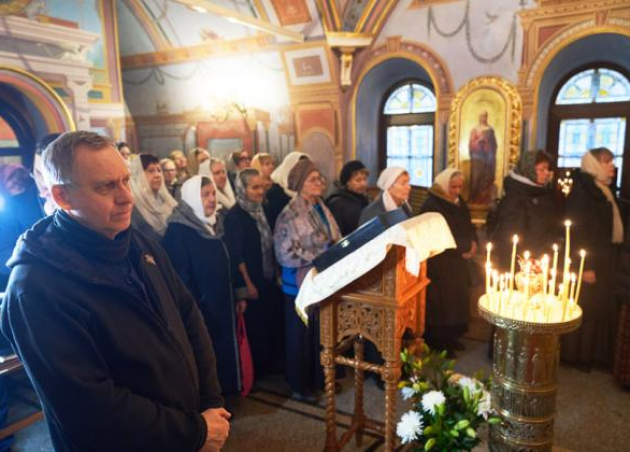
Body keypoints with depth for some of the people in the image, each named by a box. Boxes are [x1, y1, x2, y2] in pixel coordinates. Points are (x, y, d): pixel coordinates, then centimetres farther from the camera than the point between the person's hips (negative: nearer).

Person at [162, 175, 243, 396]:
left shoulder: (214, 225, 8)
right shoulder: (178, 232, -16)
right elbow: (182, 278, -20)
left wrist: (236, 296, 12)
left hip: (221, 308, 8)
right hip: (200, 312, -8)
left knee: (223, 355, 17)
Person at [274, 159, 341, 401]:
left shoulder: (321, 208, 8)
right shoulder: (291, 214, -15)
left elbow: (336, 240, 13)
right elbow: (287, 252, -20)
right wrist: (322, 257, -19)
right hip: (302, 283, -7)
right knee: (302, 335, 9)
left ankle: (320, 377, 35)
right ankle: (300, 385, 27)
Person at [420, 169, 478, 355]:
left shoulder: (459, 203, 10)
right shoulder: (431, 206, -16)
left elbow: (468, 227, 18)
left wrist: (473, 243, -4)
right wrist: (463, 249, -14)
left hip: (457, 263, 8)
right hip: (438, 265, -8)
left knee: (456, 300, 13)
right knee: (440, 303, -3)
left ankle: (450, 338, 28)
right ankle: (438, 344, 10)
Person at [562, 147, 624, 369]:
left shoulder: (602, 190, 14)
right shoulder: (582, 191, -15)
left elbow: (604, 229, 17)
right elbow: (577, 231, -20)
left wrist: (608, 262, 14)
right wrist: (585, 265, -22)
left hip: (602, 261, 9)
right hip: (588, 262, -9)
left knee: (600, 308, 13)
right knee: (584, 309, -1)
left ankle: (594, 354, 25)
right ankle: (575, 355, 12)